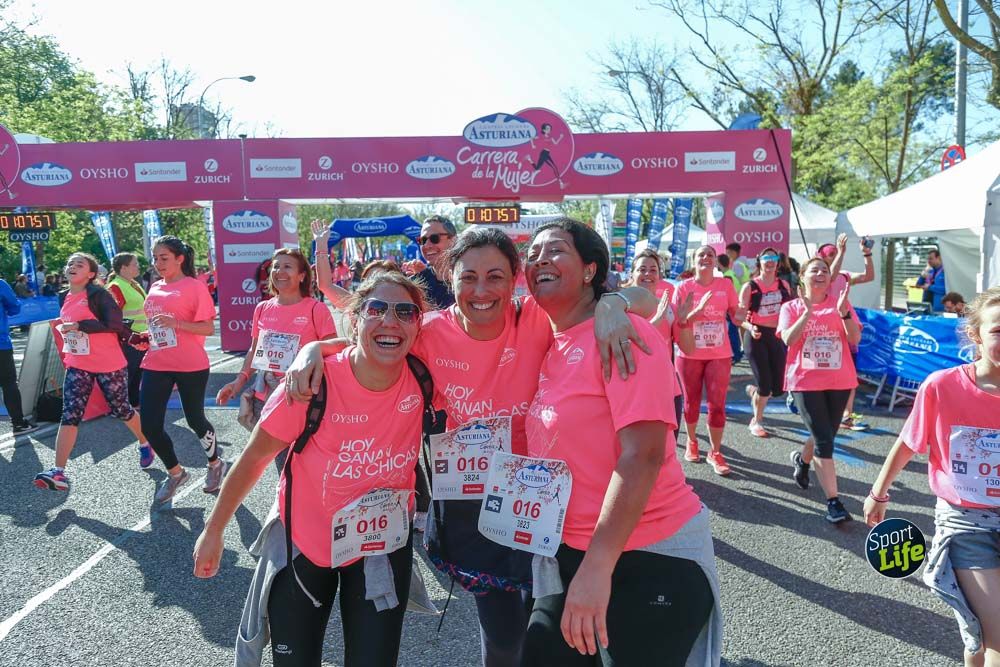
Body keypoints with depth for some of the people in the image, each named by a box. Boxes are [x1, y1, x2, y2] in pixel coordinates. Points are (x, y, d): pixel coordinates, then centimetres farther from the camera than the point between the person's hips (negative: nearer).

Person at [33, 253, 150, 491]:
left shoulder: (98, 294, -13)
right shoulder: (64, 298, 9)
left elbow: (115, 324, -23)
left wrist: (78, 325, -23)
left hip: (109, 364, -5)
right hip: (77, 365, 6)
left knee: (120, 410, 10)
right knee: (70, 415, -6)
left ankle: (145, 444, 37)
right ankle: (58, 472, -9)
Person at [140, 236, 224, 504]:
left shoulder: (194, 287, -7)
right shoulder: (155, 288, 11)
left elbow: (209, 328, -11)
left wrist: (177, 323, -24)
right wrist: (145, 337, 6)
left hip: (191, 366, -5)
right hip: (156, 365, 6)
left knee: (194, 419, 8)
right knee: (150, 425, 0)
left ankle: (216, 463, 35)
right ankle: (175, 473, 22)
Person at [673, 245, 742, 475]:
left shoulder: (726, 285, -1)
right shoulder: (684, 287, -6)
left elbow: (736, 316, 4)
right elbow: (678, 322, -10)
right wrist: (699, 308, -24)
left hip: (720, 355, 1)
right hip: (690, 354, -1)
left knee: (717, 404, -1)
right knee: (691, 402, 11)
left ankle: (715, 452, 11)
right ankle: (691, 442, 33)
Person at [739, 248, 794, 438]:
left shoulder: (784, 285, 9)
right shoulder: (749, 287, -5)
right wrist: (750, 327, -25)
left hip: (777, 336, 5)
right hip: (757, 337, -4)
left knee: (778, 388, 3)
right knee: (765, 386, -5)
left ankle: (753, 390, 38)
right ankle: (756, 422, 20)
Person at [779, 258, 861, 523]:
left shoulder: (841, 303, 6)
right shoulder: (792, 307, 2)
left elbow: (855, 339, -5)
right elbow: (788, 339, -14)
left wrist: (843, 312, -19)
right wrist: (808, 311, -20)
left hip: (839, 380, 3)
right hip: (806, 381, -3)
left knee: (823, 436, 16)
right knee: (824, 441, -11)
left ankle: (802, 459, 50)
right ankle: (834, 503, -6)